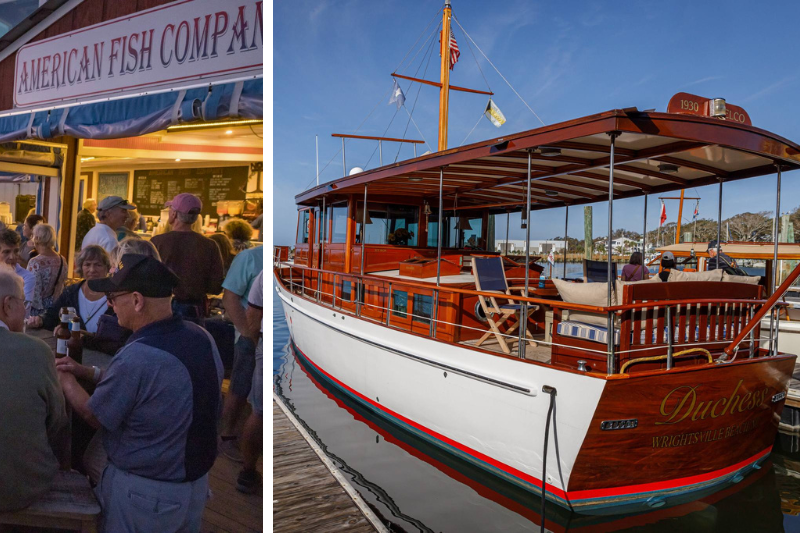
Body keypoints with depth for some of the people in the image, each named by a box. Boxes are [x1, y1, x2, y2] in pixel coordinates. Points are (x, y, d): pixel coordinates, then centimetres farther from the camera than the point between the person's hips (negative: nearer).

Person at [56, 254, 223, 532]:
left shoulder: (136, 357, -30)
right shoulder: (201, 336, -8)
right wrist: (88, 371, 11)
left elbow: (93, 416, -10)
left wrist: (66, 381, 7)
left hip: (144, 494, -6)